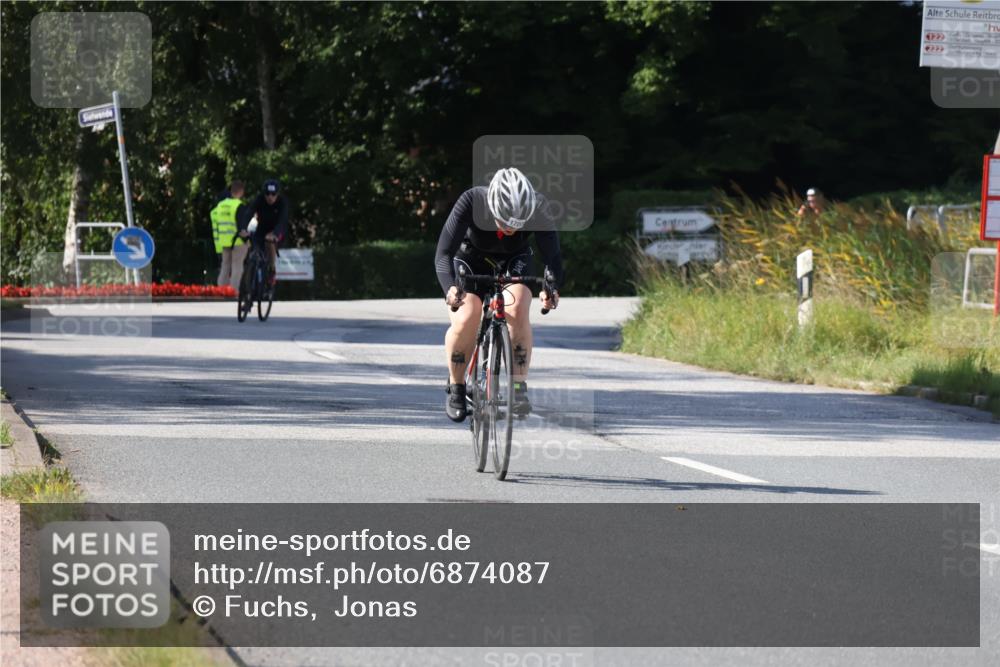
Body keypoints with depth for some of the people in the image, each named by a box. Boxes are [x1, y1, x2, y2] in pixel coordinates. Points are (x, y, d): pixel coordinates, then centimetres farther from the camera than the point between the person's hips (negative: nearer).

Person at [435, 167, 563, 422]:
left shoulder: (538, 209, -31)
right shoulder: (472, 202, -36)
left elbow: (552, 255, -32)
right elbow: (444, 253, -39)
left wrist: (552, 288, -53)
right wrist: (450, 288, -58)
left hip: (514, 260, 1)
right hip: (471, 258, -1)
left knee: (517, 308, -28)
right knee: (465, 319, -25)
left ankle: (519, 388, -17)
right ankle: (456, 387, -2)